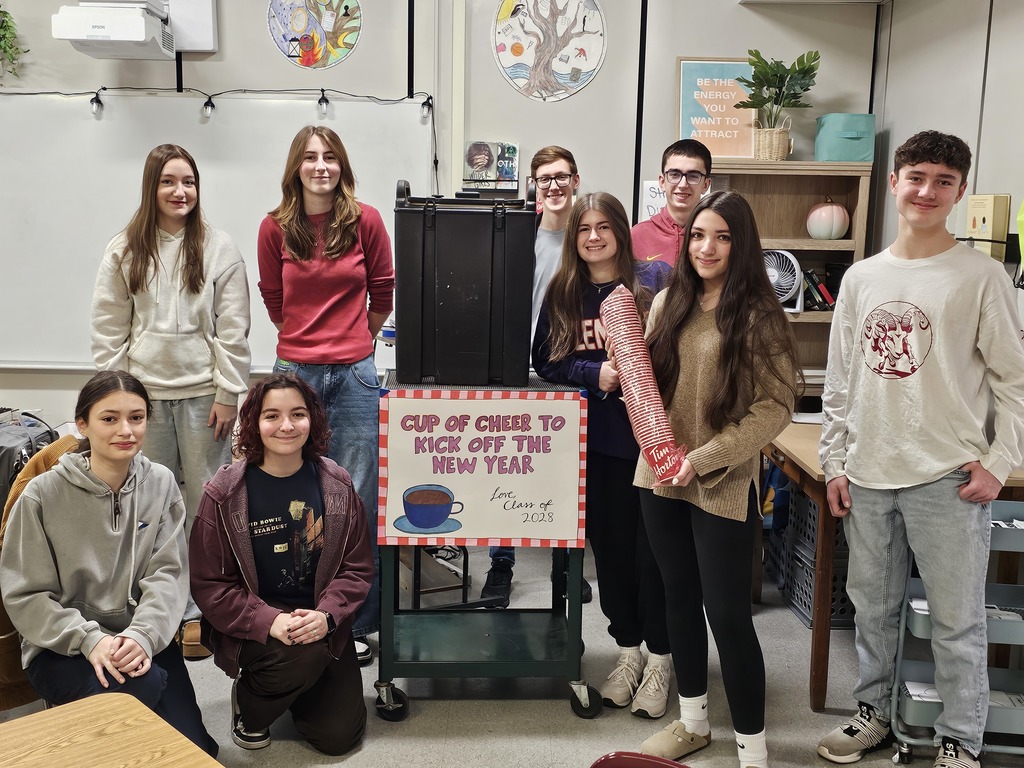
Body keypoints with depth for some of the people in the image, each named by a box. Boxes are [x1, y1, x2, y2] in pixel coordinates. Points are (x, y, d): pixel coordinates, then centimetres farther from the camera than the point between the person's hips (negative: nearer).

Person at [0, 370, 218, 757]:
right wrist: (89, 639, -20)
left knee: (193, 751, -13)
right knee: (141, 688, -31)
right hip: (63, 648, -2)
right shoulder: (43, 494, -7)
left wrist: (144, 634, -22)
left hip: (145, 642, 3)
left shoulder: (161, 483, 1)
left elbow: (168, 573, -4)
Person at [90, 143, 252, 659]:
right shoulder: (125, 252, 6)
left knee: (204, 500, 3)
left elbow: (232, 330, -2)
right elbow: (109, 329, 6)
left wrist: (227, 395, -6)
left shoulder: (218, 248, -1)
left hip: (202, 392, -2)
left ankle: (198, 609, 15)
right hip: (144, 391, 2)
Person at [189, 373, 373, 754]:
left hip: (321, 622, 3)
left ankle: (292, 689, 30)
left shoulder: (336, 484, -4)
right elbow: (208, 584, -9)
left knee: (340, 735, -3)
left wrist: (326, 615, -20)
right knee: (308, 653, -33)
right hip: (252, 628, -3)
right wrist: (269, 621, -23)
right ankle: (249, 702, 2)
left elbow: (358, 567, -1)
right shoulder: (225, 493, -12)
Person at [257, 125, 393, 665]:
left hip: (354, 375, -1)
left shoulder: (365, 221, 0)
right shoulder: (275, 228, 2)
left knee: (357, 500, 2)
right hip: (294, 371, 1)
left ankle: (355, 622, 15)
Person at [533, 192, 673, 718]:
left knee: (654, 549, 4)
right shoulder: (562, 293, 8)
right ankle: (627, 649, 30)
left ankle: (659, 659, 22)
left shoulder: (655, 280, -3)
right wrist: (596, 373, -12)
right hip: (596, 438, 3)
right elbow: (547, 361, 3)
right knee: (610, 546, 12)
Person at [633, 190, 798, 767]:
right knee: (680, 599, 17)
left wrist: (703, 459, -19)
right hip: (660, 480, 6)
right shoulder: (669, 304, 6)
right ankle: (693, 721, 36)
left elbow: (776, 407, -13)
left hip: (724, 487, -5)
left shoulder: (758, 315, -10)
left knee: (728, 614, 0)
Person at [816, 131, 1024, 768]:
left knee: (957, 618, 5)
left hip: (948, 478, -4)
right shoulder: (862, 277, 8)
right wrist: (834, 463, 8)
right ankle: (874, 711, 33)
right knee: (873, 605, 15)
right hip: (869, 476, 4)